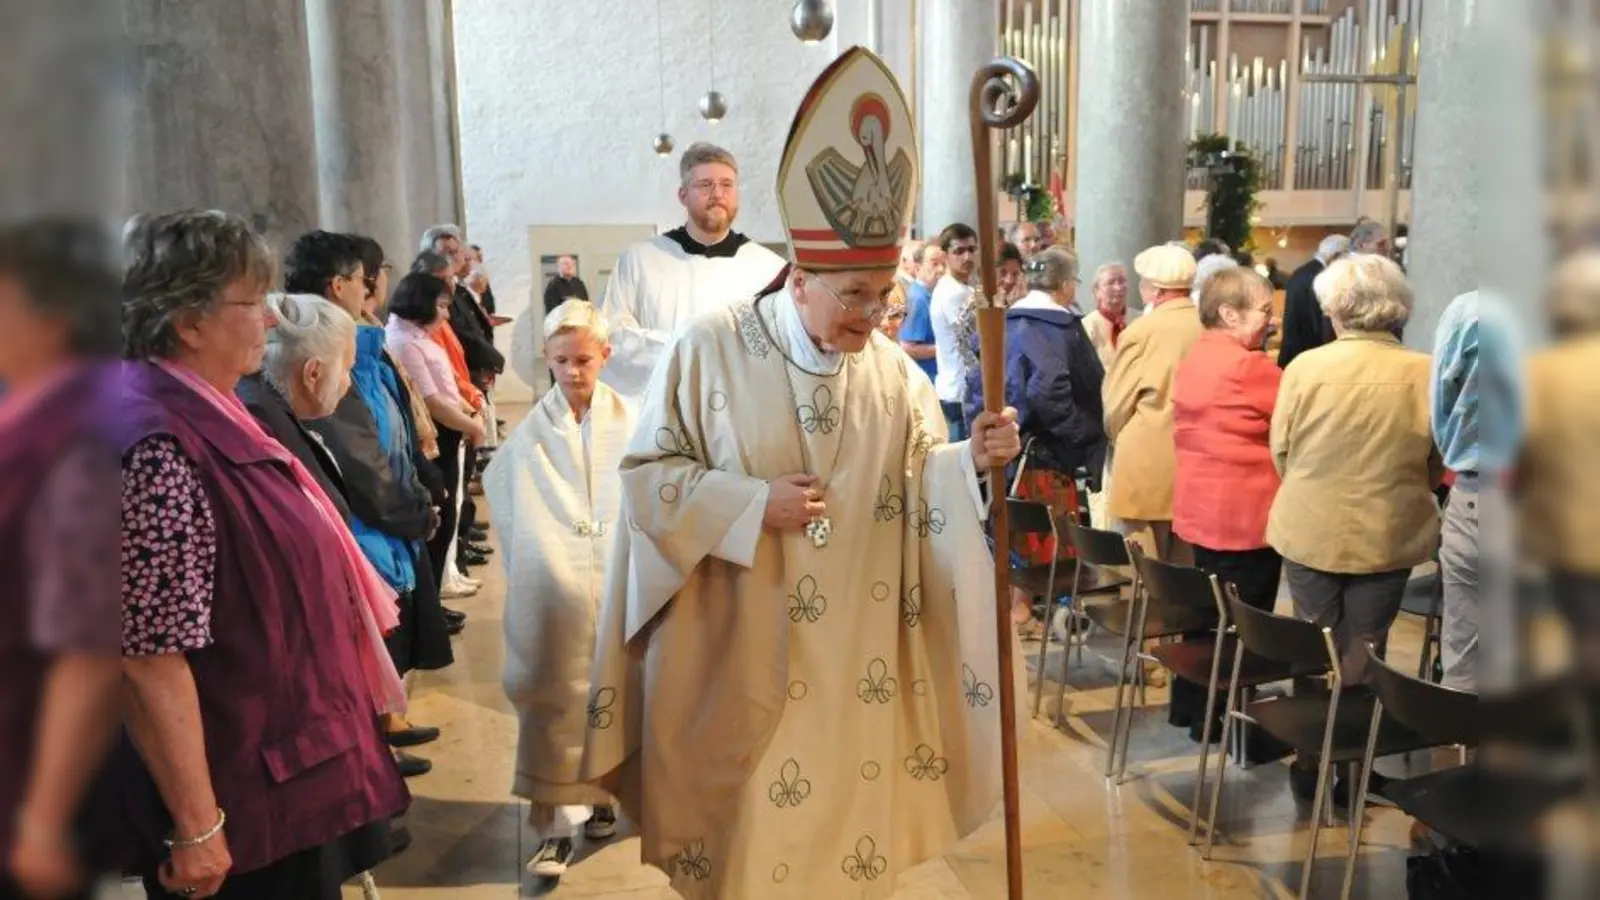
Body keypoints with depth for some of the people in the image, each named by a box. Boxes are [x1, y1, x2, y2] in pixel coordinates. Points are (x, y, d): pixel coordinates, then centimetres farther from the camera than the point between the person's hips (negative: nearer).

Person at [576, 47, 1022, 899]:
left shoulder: (892, 371, 0)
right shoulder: (710, 349, -10)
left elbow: (916, 491, 2)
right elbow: (647, 474, -8)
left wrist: (970, 460, -18)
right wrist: (753, 503, -18)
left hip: (854, 657, 3)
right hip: (736, 649, -3)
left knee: (847, 818, 15)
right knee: (744, 828, 11)